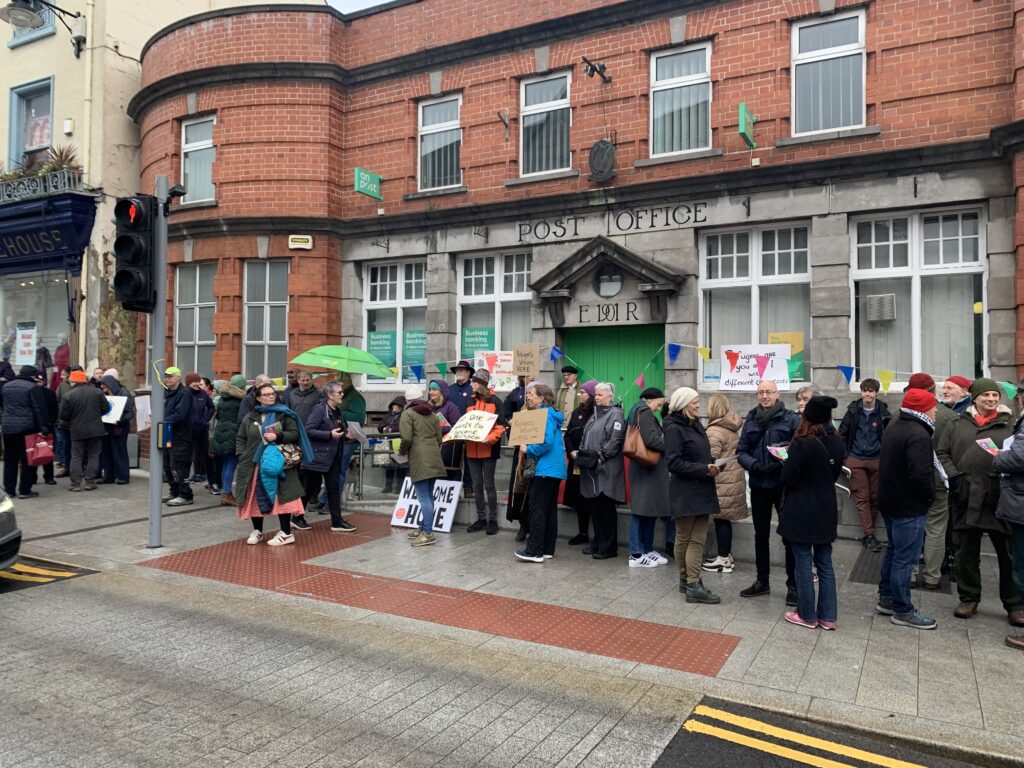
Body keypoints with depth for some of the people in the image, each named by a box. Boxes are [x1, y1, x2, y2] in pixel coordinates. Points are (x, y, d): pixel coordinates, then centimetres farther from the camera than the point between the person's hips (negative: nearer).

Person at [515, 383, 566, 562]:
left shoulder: (545, 415, -12)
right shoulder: (550, 413, 17)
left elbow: (547, 442, -23)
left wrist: (528, 450, -10)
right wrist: (530, 450, 11)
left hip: (545, 468, -10)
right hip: (554, 468, 10)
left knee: (537, 508, -8)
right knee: (550, 508, 11)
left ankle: (534, 551, -6)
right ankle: (547, 549, 16)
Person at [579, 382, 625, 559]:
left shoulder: (615, 414, -6)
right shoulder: (595, 414, 20)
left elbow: (615, 440, -16)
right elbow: (585, 437, 23)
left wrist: (601, 456, -18)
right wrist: (580, 452, 9)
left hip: (605, 469, -8)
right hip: (590, 468, 8)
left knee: (606, 508, -2)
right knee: (594, 507, 12)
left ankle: (608, 547, 7)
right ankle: (598, 542, 23)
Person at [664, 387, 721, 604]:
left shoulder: (696, 425, 12)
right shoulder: (674, 428, -13)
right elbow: (674, 463, -18)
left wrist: (712, 466, 1)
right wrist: (705, 470, -19)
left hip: (701, 490, 7)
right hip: (684, 492, -7)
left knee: (698, 539, 5)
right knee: (684, 538, 5)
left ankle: (691, 582, 10)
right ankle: (690, 584, 12)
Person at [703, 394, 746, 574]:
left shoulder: (715, 431, -17)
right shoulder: (732, 428, 10)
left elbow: (711, 459, -21)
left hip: (722, 482, -9)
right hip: (733, 478, 9)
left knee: (721, 519, 0)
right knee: (725, 519, 16)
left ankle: (723, 559, 7)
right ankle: (726, 556, 24)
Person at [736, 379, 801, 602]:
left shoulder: (791, 420, -6)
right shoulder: (751, 421, 6)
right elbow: (741, 451, 5)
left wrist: (783, 465, -24)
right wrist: (754, 465, -14)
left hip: (784, 485, -4)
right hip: (759, 485, 4)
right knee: (760, 535, 14)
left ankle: (793, 585, 16)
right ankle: (762, 581, 28)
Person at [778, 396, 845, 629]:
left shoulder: (801, 444, -20)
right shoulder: (837, 444, 0)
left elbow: (788, 478, -17)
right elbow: (834, 474, 11)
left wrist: (786, 463, 1)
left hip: (801, 513, -6)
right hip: (826, 511, 6)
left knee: (803, 563, 5)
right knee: (825, 563, 14)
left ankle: (807, 616, 14)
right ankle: (828, 616, 20)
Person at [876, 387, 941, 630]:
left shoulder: (894, 428, 10)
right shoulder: (918, 434, -21)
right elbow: (921, 474, -28)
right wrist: (929, 495, -10)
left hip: (890, 501, 10)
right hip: (909, 507, -10)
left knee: (893, 551, 20)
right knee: (905, 559, -1)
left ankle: (886, 599, 29)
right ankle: (902, 611, 8)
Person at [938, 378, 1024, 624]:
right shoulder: (958, 425, 7)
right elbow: (942, 453, 6)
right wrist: (954, 478, -6)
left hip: (1000, 499, -1)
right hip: (966, 499, 1)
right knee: (967, 553, 11)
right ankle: (969, 599, 25)